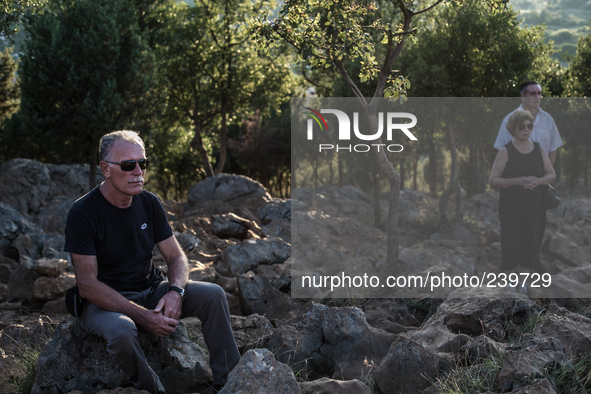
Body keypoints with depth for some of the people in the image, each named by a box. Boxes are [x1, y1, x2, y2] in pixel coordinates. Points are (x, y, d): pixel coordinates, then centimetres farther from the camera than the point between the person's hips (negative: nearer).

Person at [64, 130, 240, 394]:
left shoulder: (149, 203, 1)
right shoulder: (83, 213, -17)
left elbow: (176, 256, 6)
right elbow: (87, 284, -21)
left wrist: (175, 291, -19)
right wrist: (142, 316, -28)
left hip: (150, 290, 6)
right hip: (104, 302, -6)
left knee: (213, 295, -13)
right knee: (122, 330, -39)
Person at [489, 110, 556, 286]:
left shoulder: (539, 149, 6)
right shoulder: (506, 151, -7)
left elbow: (552, 174, 11)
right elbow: (492, 180, -10)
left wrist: (538, 181, -11)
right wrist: (517, 181, -22)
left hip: (535, 207, 4)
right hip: (511, 208, -4)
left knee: (530, 246, 8)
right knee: (510, 246, -1)